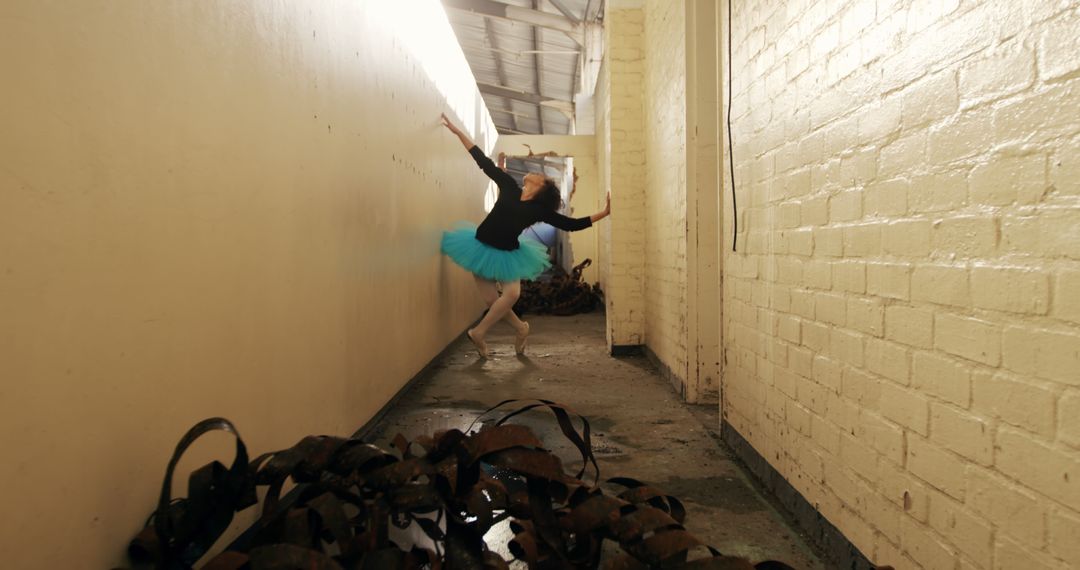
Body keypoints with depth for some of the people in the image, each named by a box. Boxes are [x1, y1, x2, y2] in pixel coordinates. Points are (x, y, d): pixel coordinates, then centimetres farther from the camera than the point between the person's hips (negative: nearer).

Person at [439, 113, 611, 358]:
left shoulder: (540, 210, -3)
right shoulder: (509, 186, -2)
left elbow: (571, 224, -5)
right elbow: (484, 162, 0)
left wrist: (603, 213, -12)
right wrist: (457, 131, 1)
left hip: (507, 254, 0)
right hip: (481, 246, 0)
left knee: (512, 294, -21)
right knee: (492, 300, -5)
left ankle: (478, 332, 0)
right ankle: (521, 329, 22)